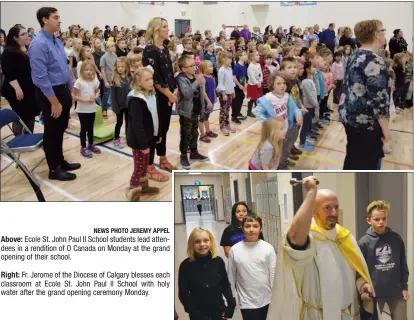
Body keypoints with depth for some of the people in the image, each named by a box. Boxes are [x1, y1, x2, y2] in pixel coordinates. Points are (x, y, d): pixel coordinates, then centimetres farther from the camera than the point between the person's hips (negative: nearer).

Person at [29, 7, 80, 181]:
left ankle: (60, 161, 36)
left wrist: (71, 90, 16)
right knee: (52, 131, 5)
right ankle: (54, 169, 19)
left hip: (63, 90, 8)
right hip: (49, 93, -8)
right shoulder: (38, 44, -20)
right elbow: (41, 77, -23)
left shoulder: (58, 42, 7)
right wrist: (54, 102, -22)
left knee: (61, 129, 20)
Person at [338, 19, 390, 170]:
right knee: (366, 164, 1)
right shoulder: (374, 61, -19)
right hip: (366, 121, -9)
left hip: (350, 116, 9)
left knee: (353, 158, 20)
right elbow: (377, 99, -22)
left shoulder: (355, 56, 10)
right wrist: (385, 128, -15)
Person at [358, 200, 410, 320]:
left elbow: (403, 265, 6)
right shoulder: (363, 243, -10)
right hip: (374, 293, -2)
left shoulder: (396, 238, -1)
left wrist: (404, 287, 5)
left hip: (397, 292, 2)